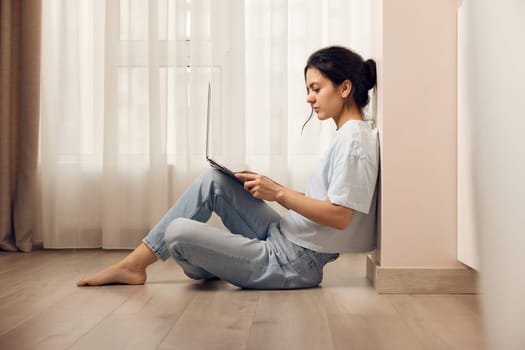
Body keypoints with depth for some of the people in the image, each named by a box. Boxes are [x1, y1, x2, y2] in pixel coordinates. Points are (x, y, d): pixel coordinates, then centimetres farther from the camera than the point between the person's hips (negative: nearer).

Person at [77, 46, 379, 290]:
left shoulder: (355, 138, -15)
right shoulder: (347, 135, 14)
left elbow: (339, 216, -22)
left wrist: (279, 193, -17)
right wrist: (271, 188, 5)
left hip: (295, 263, -10)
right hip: (284, 240, 10)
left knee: (178, 232, -18)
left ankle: (208, 267, 19)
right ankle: (134, 263, 6)